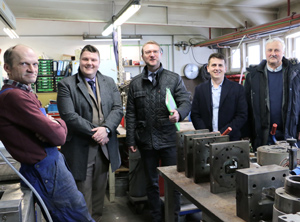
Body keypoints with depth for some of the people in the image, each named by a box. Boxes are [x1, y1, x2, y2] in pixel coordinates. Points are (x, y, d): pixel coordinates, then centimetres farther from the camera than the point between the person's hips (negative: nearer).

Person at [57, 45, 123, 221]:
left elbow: (118, 109, 1)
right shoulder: (66, 84, -4)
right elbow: (69, 115, -14)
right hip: (81, 149, -4)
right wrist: (95, 132, -16)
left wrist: (106, 129, -16)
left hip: (104, 146, 4)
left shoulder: (109, 82, 10)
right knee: (83, 193, 7)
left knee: (100, 191, 17)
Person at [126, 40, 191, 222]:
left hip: (169, 139, -2)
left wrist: (179, 113, -27)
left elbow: (186, 102, -4)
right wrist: (131, 140, 3)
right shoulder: (135, 83, 7)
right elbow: (131, 114, 7)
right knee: (152, 183, 15)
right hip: (146, 141, 2)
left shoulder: (174, 79, 1)